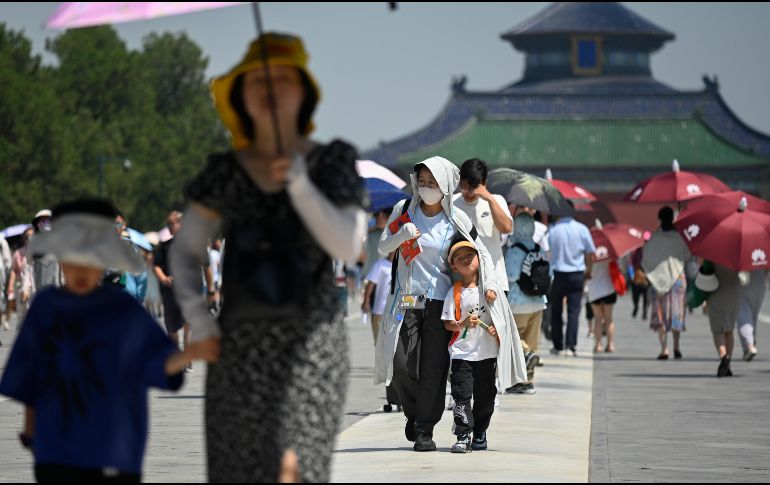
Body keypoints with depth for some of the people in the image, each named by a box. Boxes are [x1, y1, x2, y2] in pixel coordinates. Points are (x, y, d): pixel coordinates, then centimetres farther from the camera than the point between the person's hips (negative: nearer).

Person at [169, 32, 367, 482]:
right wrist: (195, 310, -3)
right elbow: (186, 248, 13)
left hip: (310, 343, -2)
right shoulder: (225, 172, 6)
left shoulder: (332, 162, 1)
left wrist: (300, 187, -19)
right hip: (240, 348, 3)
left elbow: (349, 247, -9)